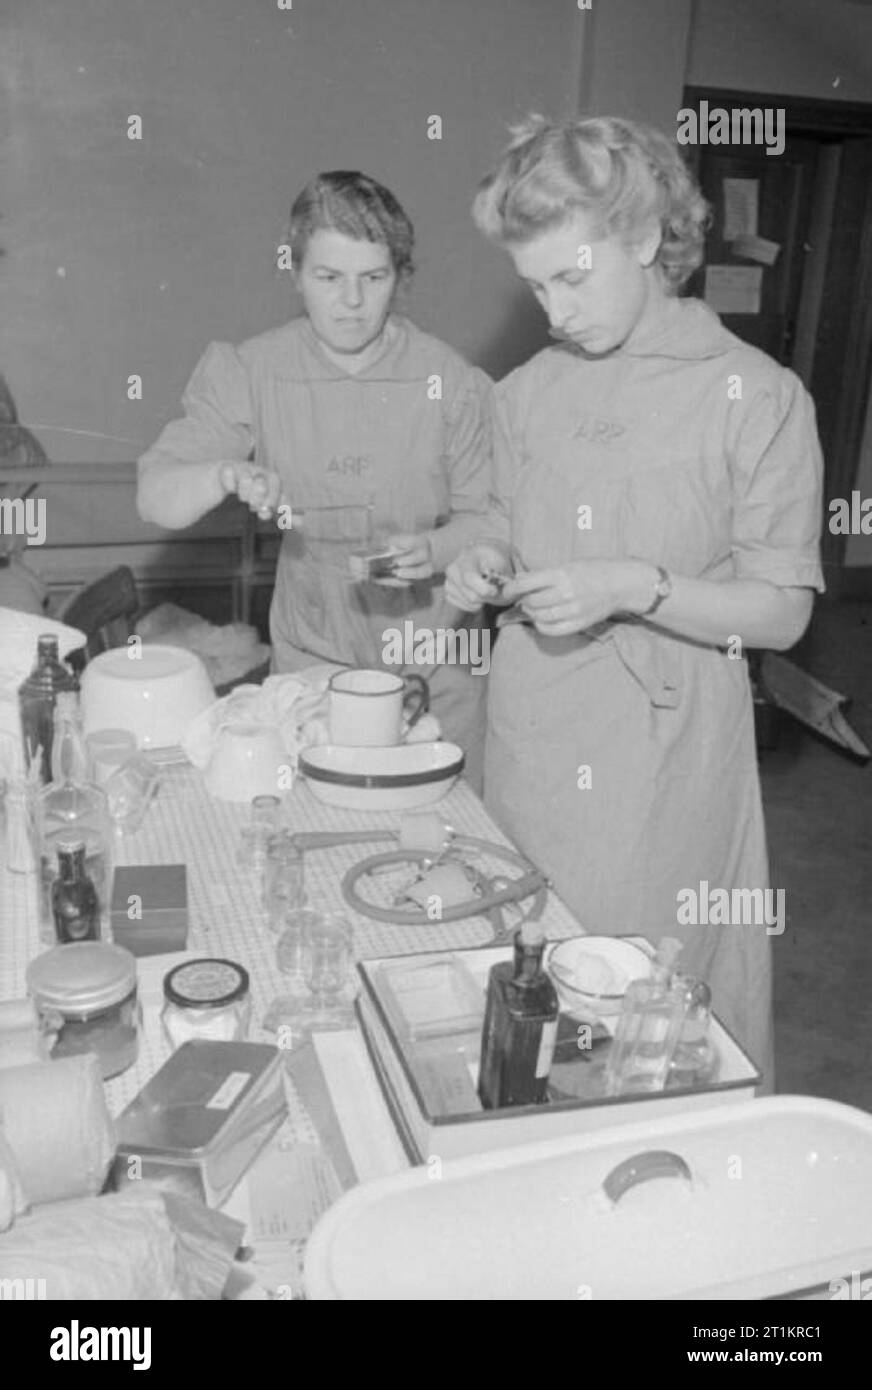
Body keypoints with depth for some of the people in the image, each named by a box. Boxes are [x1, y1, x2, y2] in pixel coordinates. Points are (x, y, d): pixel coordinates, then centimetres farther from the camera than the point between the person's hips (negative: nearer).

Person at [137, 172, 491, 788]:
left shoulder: (452, 381, -7)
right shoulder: (249, 372, -5)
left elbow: (490, 521, -1)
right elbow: (155, 499, -8)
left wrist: (434, 550, -22)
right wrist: (224, 476, -29)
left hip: (439, 674, 0)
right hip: (311, 663, 1)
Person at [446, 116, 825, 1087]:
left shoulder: (757, 398, -8)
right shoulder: (525, 394, 7)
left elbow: (780, 613, -8)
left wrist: (636, 588, -22)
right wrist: (486, 564, -3)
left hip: (664, 754, -4)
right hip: (529, 736, 5)